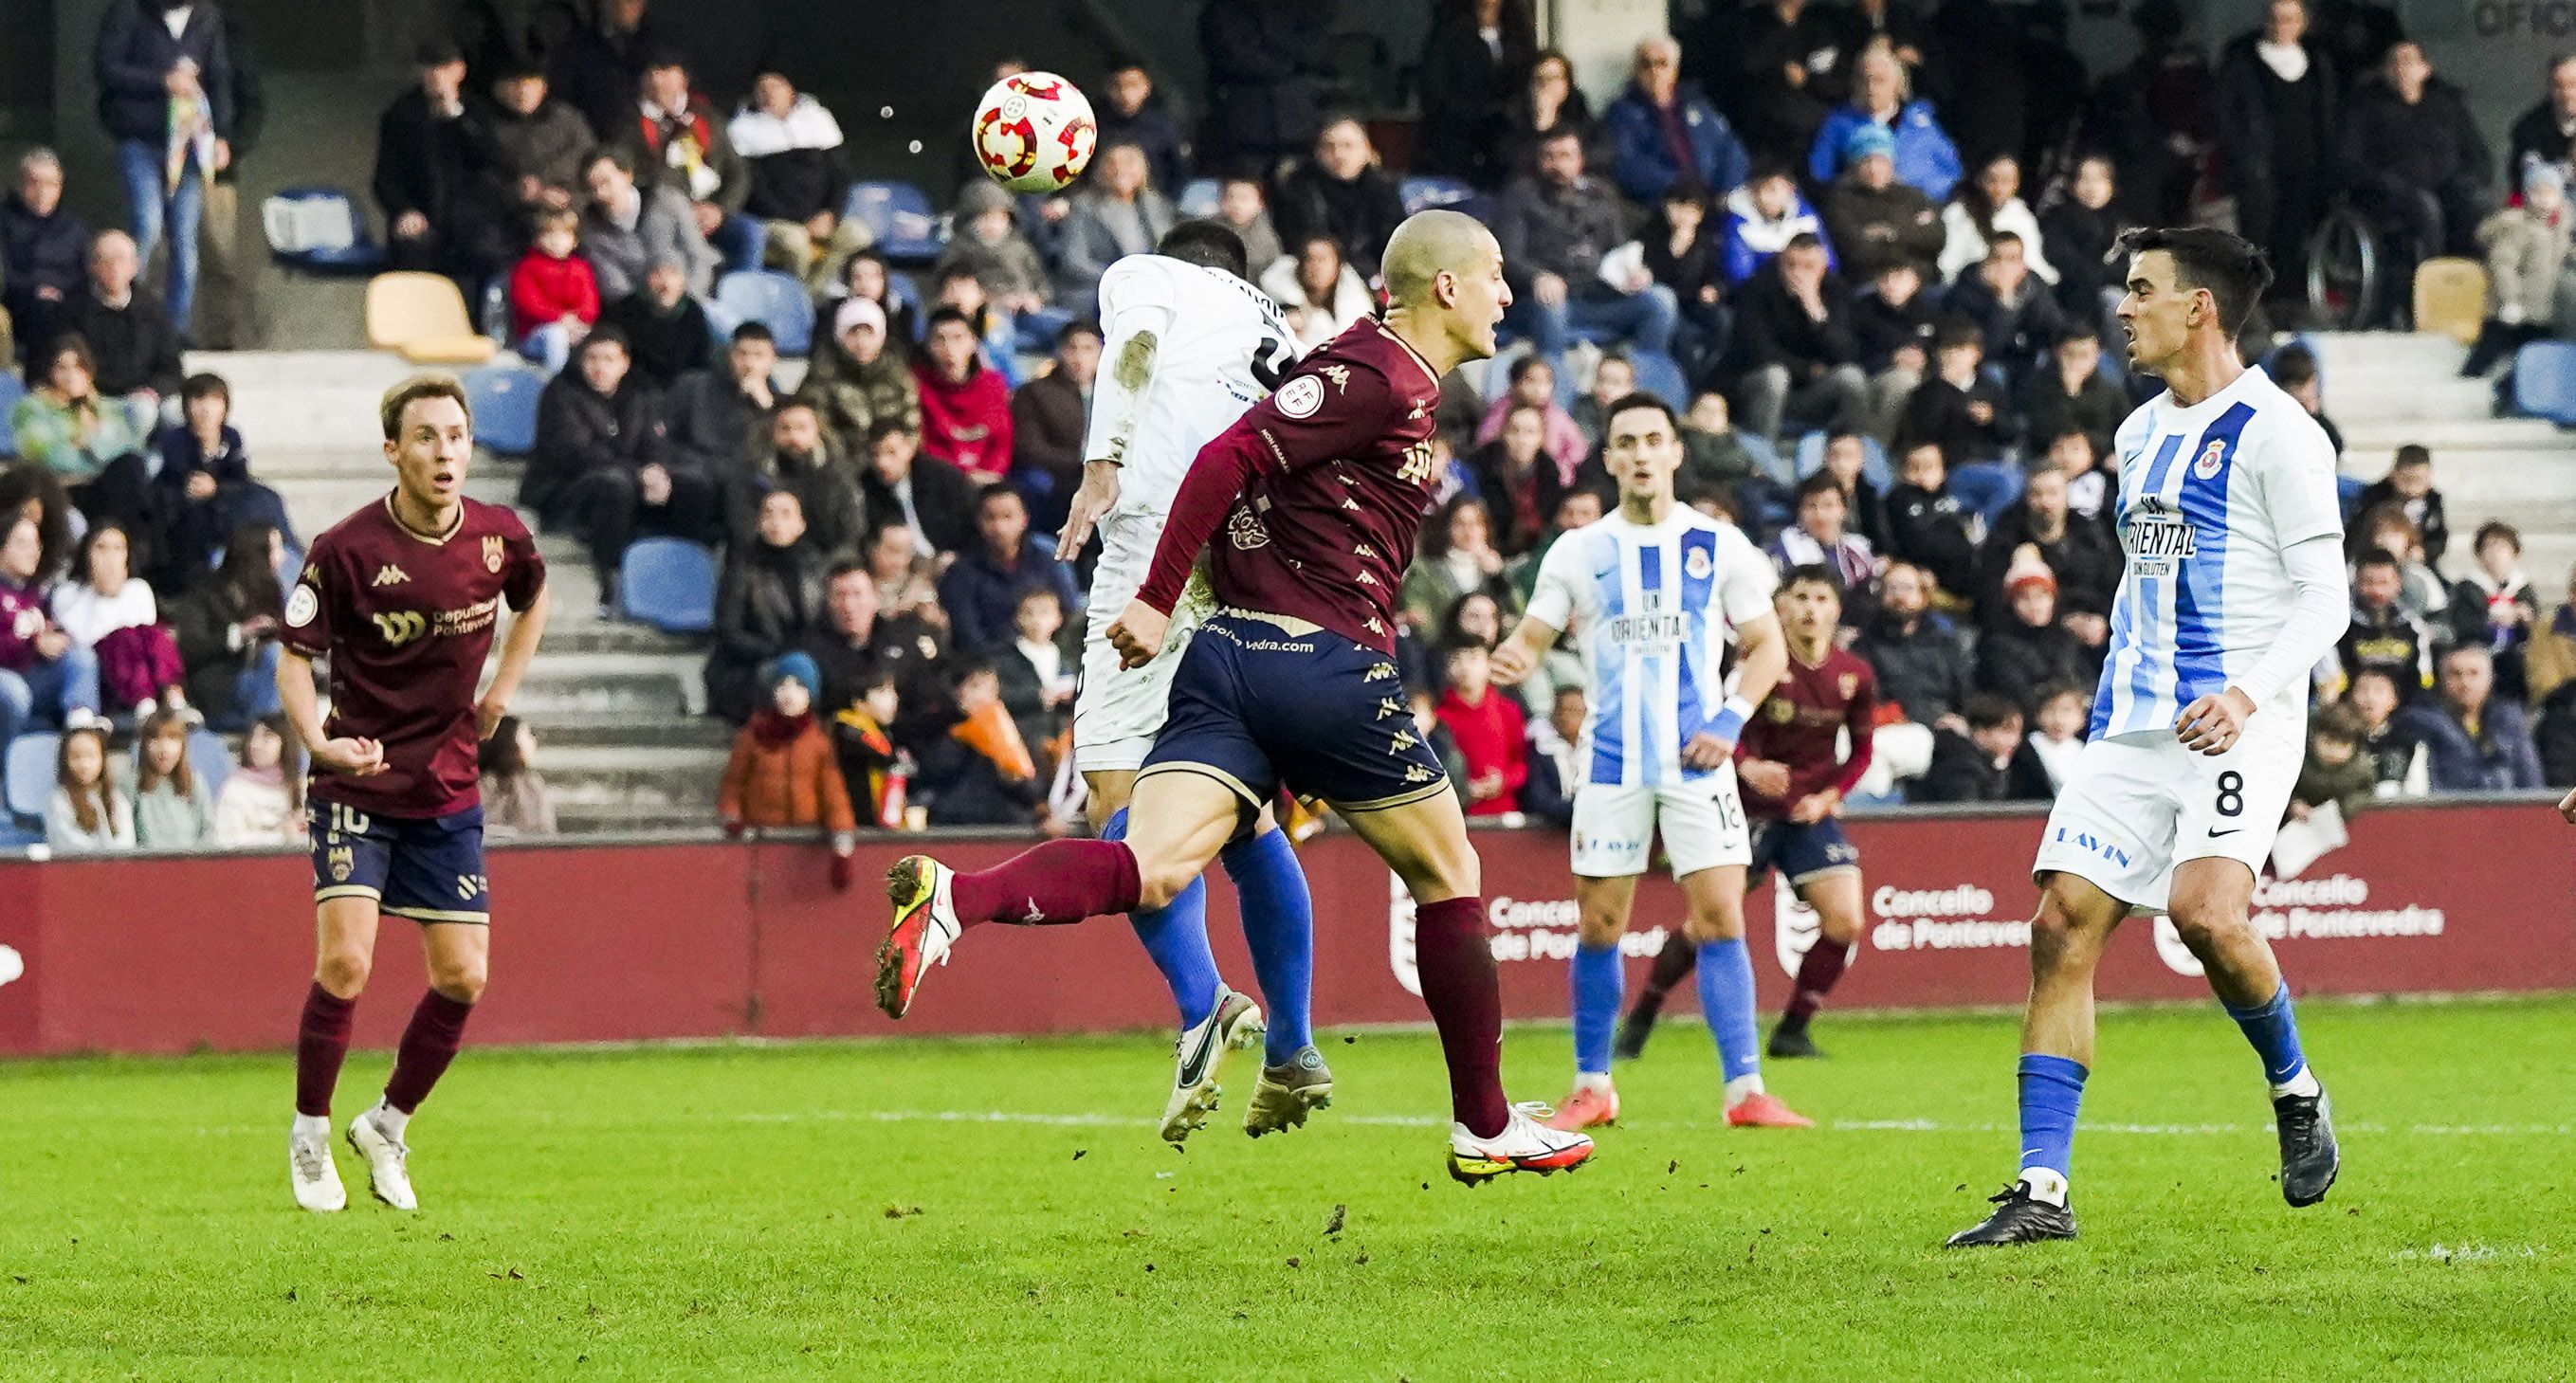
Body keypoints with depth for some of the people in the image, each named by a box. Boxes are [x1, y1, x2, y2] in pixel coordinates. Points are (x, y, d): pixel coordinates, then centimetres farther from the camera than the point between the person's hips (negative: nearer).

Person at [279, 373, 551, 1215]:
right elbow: (295, 662, -9)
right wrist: (320, 740, -28)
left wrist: (503, 689, 9)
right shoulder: (345, 550, -15)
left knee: (463, 977, -1)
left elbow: (534, 599, 21)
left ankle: (388, 1128, 21)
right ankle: (310, 1137, 3)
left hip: (449, 791, 4)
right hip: (359, 786, -4)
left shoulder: (499, 538, -3)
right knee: (346, 963, -16)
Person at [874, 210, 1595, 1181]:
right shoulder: (1377, 379, -9)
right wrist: (1157, 602, -17)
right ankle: (1485, 1127, 18)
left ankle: (953, 898, -36)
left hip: (1226, 660, 8)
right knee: (1448, 877, 10)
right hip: (1326, 663, -8)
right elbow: (1229, 458, -16)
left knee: (1151, 872, -11)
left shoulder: (1377, 368, 20)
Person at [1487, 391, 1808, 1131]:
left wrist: (1731, 718, -9)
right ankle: (1591, 1088, 14)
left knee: (1720, 917, -10)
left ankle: (1746, 1090, -10)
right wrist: (1512, 658, -18)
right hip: (1612, 761, 1)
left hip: (1697, 763, -1)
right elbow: (1532, 636, 7)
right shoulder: (1579, 551, 5)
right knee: (1599, 925, 2)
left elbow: (1766, 645, 6)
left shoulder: (1719, 545, 3)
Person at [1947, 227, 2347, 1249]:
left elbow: (2324, 598, -10)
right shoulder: (2142, 433, 18)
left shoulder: (2273, 431, -6)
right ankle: (2041, 1190, -4)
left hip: (2237, 728, -7)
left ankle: (2295, 1090, 3)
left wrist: (2248, 695, -23)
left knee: (2207, 910, -26)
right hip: (2132, 728, 7)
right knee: (2063, 926, -5)